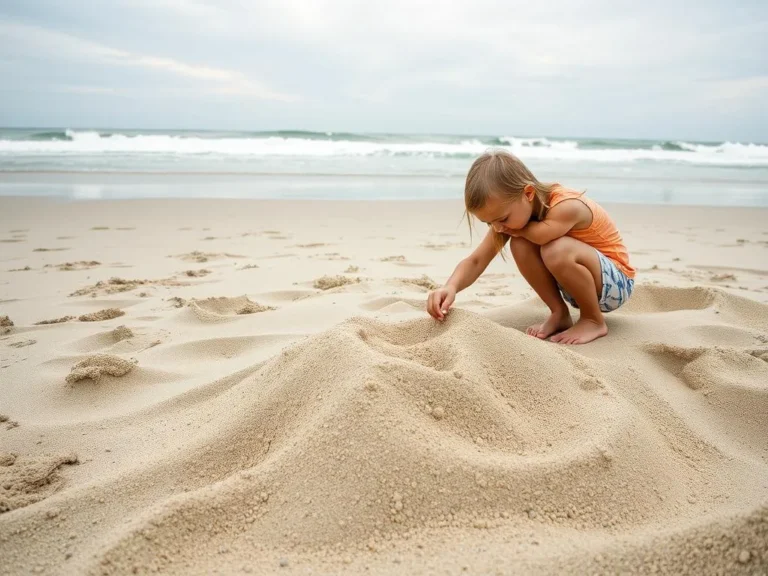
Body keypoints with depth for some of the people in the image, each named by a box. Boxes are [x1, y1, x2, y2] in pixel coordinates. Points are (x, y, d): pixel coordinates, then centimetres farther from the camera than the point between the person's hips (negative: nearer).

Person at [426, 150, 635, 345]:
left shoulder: (568, 206, -31)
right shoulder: (509, 212, -12)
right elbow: (476, 261, -18)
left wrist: (508, 225, -23)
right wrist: (451, 287, -38)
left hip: (616, 282, -6)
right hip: (581, 283, 6)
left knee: (558, 250, -36)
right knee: (520, 245, -19)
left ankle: (594, 321, -11)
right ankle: (560, 314, -4)